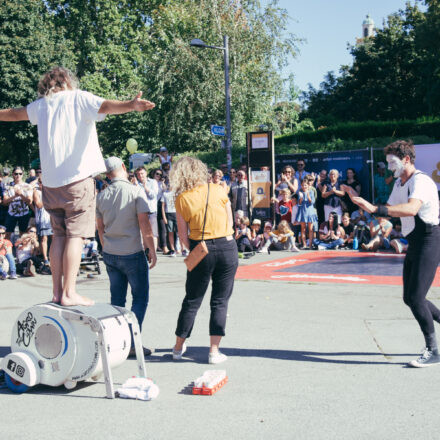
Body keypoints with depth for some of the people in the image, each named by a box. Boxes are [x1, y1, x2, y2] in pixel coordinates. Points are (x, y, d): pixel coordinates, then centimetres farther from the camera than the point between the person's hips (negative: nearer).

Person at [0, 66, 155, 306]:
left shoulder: (41, 105, 17)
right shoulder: (79, 98, 1)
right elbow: (105, 106, -20)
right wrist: (131, 105, -37)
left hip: (51, 181, 6)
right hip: (77, 178, -6)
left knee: (59, 235, 11)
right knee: (76, 235, -5)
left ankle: (57, 291, 11)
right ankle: (69, 293, -9)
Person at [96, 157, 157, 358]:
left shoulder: (101, 196, 5)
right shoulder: (136, 191, -10)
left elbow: (100, 228, 12)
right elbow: (144, 225, -13)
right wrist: (152, 249, -5)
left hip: (110, 255, 5)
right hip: (133, 254, -5)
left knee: (117, 299, 12)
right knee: (140, 298, 5)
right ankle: (132, 343, -1)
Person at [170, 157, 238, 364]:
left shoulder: (182, 199, -3)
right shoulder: (218, 190, -1)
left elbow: (183, 235, -2)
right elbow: (230, 223, 5)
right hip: (227, 247, 0)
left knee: (192, 301, 13)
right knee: (220, 301, 8)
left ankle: (178, 347, 25)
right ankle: (214, 350, 7)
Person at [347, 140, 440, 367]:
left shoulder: (421, 181, -18)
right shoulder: (399, 183, 13)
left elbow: (411, 209, -35)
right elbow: (390, 210, 19)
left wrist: (376, 209, -42)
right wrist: (367, 206, 1)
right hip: (414, 244, 10)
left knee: (416, 298, -12)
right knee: (410, 298, 11)